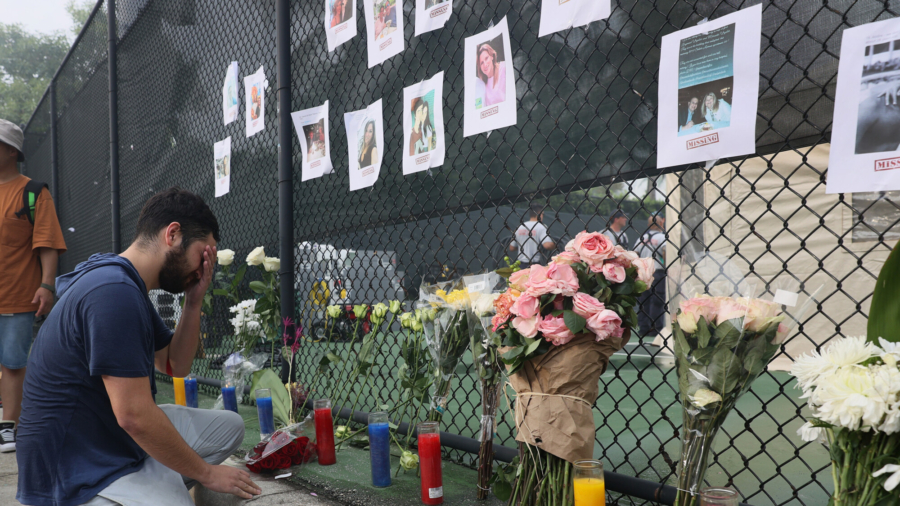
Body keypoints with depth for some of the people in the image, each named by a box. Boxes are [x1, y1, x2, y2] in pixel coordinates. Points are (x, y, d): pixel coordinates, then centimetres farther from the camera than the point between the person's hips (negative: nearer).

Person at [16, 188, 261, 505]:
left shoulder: (129, 288, 10)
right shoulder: (114, 292, -24)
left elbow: (175, 366, 15)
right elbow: (134, 416, -27)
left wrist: (194, 300, 1)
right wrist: (205, 473, -14)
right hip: (80, 471, -10)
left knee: (228, 426, 11)